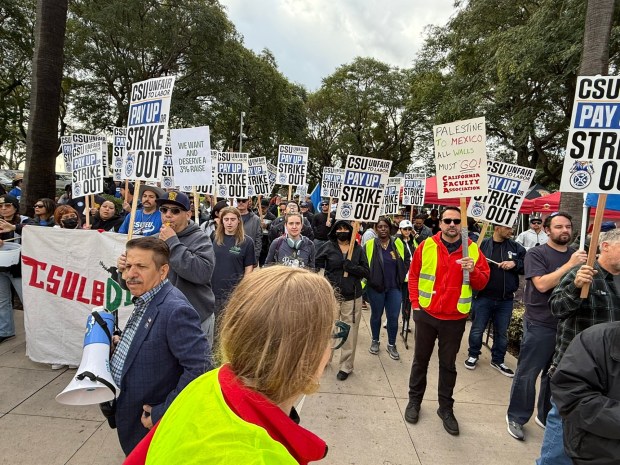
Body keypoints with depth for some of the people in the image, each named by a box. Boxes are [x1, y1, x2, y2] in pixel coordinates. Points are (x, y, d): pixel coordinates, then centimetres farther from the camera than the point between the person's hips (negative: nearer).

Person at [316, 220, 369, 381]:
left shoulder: (358, 249, 4)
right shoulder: (328, 247, 2)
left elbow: (366, 272, 2)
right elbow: (316, 265, 4)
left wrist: (350, 267, -13)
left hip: (352, 296, 1)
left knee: (350, 332, 5)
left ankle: (346, 366, 20)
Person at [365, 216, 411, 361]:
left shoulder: (398, 244, 0)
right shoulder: (369, 245, -9)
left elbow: (407, 260, 13)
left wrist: (401, 276, 7)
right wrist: (369, 278, -6)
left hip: (394, 288, 2)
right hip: (375, 287, -2)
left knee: (393, 317, 7)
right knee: (376, 315, 15)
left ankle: (392, 345, 26)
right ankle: (375, 341, 35)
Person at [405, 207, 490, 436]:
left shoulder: (473, 249, -3)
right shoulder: (426, 246, -4)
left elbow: (482, 283, 1)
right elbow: (413, 276, 3)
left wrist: (473, 271, -20)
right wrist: (415, 303, -2)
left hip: (455, 319, 0)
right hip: (426, 314, 0)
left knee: (448, 365, 13)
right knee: (421, 359, 14)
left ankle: (446, 408, 29)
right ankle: (414, 400, 32)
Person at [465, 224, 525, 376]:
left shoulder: (516, 247, 3)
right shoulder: (483, 244, -6)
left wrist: (515, 263, -12)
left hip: (506, 300, 3)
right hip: (483, 297, -3)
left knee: (502, 332, 15)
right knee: (477, 329, 8)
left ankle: (497, 360, 33)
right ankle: (473, 355, 30)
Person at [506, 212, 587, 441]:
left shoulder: (577, 256, 10)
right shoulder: (536, 254, -7)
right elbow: (542, 285, -20)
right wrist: (570, 265, -23)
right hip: (540, 325, -5)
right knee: (527, 373, 3)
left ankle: (547, 416, 34)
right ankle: (516, 417, 19)